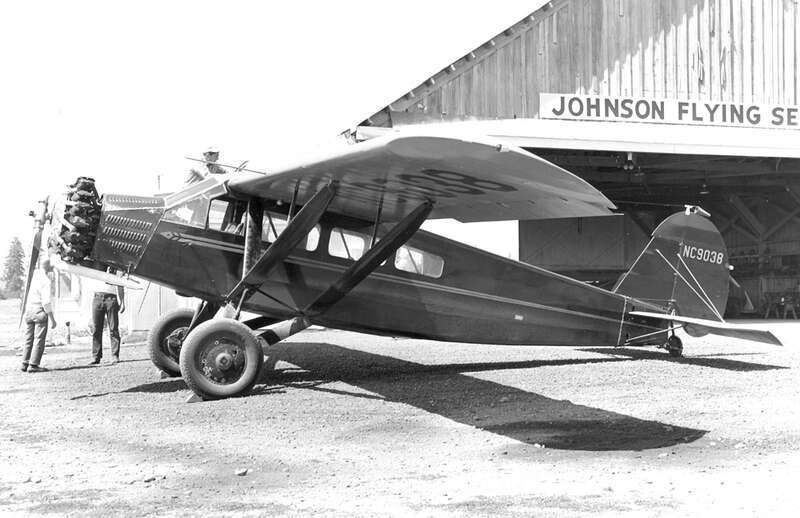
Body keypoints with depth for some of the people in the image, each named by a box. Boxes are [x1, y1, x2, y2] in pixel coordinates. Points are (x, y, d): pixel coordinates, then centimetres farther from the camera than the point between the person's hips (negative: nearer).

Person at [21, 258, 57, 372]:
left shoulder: (36, 274, 7)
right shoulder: (47, 281, -15)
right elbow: (46, 302, -20)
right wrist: (52, 319, -17)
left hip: (29, 310, 8)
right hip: (40, 311, -8)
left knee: (29, 339, 12)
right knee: (39, 339, -4)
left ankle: (25, 363, 11)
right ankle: (33, 365, -8)